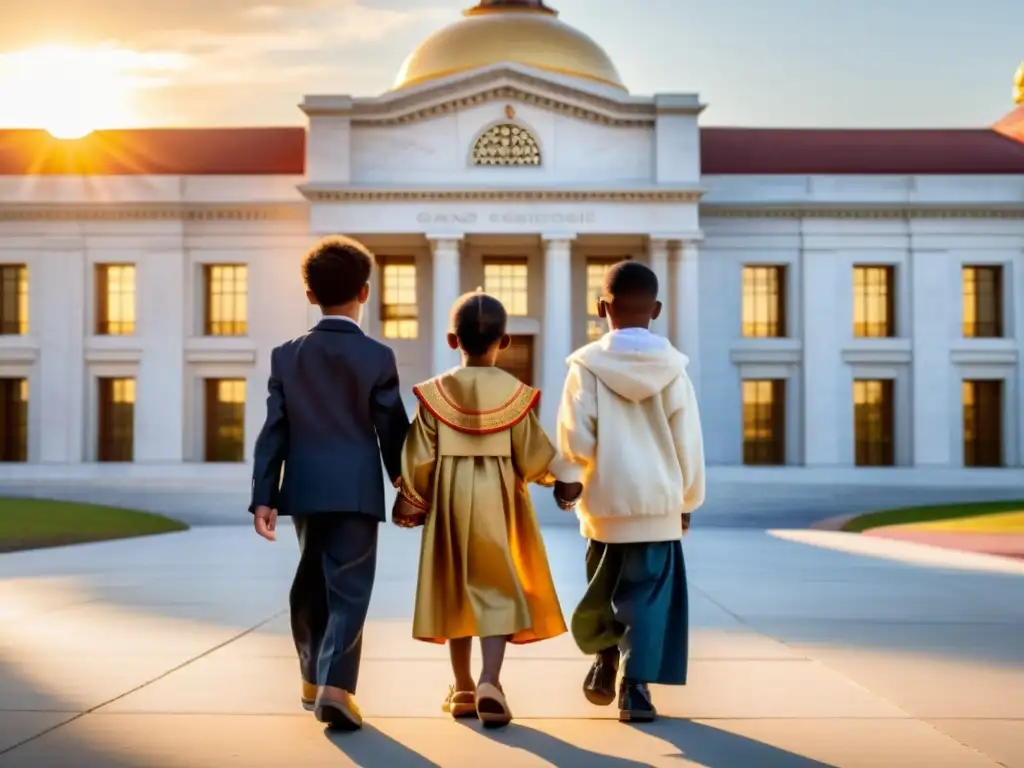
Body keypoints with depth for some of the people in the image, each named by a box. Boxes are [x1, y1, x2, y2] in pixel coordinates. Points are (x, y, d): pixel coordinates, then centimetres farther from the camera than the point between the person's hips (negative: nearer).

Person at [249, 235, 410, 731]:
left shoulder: (286, 355, 3)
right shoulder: (378, 357, -5)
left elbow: (273, 432, 1)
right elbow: (393, 429, -2)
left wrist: (263, 497, 1)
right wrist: (404, 483, 13)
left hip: (305, 489, 4)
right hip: (356, 491, -3)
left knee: (311, 584, 19)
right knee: (348, 590, -1)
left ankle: (313, 679, 33)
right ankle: (335, 684, -16)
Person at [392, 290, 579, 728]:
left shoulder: (434, 392, -4)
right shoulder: (516, 393, -6)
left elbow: (419, 459, -4)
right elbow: (534, 458, -4)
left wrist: (411, 503, 10)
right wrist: (550, 475, 18)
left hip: (450, 502, 1)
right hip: (498, 503, -1)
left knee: (455, 590, 12)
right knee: (497, 591, 2)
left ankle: (463, 690, 19)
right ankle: (490, 683, -15)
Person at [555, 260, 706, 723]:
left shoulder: (587, 364, -7)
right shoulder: (671, 367, -3)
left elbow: (575, 440, -11)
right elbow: (688, 442, -1)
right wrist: (688, 499, 10)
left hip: (604, 501, 0)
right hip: (659, 502, 0)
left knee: (604, 591, 21)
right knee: (648, 594, 6)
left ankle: (606, 664, 17)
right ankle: (635, 687, 2)